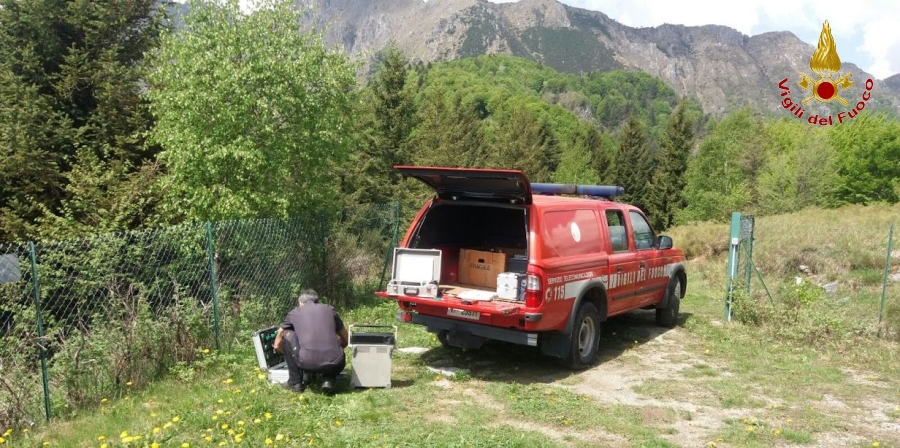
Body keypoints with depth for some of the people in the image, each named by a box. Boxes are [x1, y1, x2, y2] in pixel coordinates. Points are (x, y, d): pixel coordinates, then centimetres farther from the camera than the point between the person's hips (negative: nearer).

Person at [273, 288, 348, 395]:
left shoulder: (294, 312, 20)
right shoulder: (329, 309, 22)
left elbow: (277, 345, 31)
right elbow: (345, 341, 32)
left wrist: (291, 354, 50)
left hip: (307, 363, -2)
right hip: (334, 364, 2)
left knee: (287, 335, 24)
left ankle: (295, 382, 23)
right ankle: (328, 380, 7)